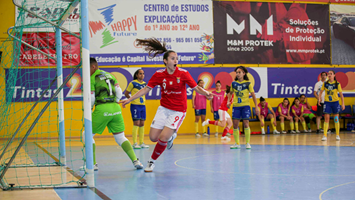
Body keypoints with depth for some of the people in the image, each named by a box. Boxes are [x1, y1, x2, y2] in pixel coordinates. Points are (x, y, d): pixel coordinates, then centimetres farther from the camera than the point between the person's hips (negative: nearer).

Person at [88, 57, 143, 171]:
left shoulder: (92, 78, -1)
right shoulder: (110, 75, 17)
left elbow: (91, 99, -2)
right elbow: (119, 93, 14)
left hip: (102, 109, -6)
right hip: (116, 108, 6)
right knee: (120, 137, 13)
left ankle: (93, 164, 7)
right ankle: (135, 161, -2)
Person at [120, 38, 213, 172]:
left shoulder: (183, 73, -12)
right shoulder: (159, 74, -4)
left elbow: (196, 87, -7)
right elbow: (146, 89, 2)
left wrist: (206, 94, -28)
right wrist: (129, 100, -1)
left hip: (178, 111, -3)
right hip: (163, 109, 3)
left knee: (163, 138, -15)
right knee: (153, 137, -2)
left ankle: (152, 161, 9)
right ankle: (171, 135, 31)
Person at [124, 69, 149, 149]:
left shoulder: (144, 84, 10)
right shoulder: (133, 83, -7)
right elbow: (126, 93, 0)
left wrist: (143, 99, 12)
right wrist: (132, 99, 4)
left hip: (143, 106, 6)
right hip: (135, 106, -6)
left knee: (142, 124, 8)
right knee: (136, 123, -8)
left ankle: (142, 142, 14)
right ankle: (135, 143, -4)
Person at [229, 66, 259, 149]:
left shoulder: (248, 83, -3)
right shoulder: (234, 83, 5)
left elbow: (253, 95, -1)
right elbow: (231, 93, 20)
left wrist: (256, 107, -4)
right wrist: (228, 101, 4)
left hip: (245, 106, -3)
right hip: (236, 106, 3)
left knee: (246, 124, -6)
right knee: (235, 124, 0)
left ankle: (248, 143, 5)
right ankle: (237, 143, 10)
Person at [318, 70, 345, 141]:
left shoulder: (337, 84, -6)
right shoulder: (325, 83, 0)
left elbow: (341, 94, -3)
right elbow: (321, 92, 7)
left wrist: (343, 104, -8)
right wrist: (319, 99, -7)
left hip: (335, 102, -1)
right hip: (327, 102, 1)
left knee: (336, 119, 4)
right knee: (326, 118, -5)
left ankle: (337, 135, 15)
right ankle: (325, 135, -5)